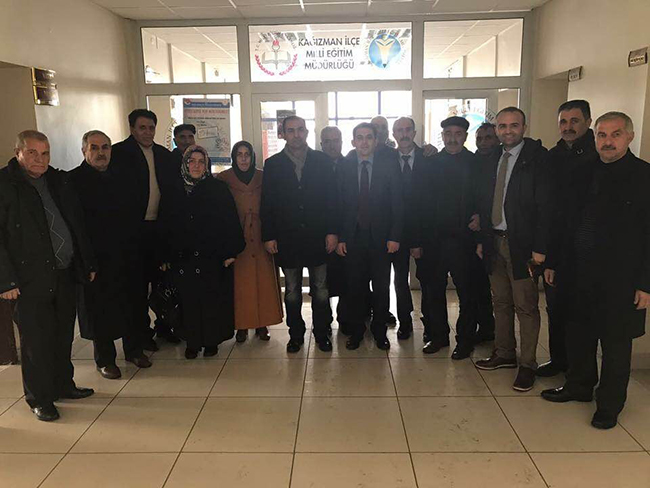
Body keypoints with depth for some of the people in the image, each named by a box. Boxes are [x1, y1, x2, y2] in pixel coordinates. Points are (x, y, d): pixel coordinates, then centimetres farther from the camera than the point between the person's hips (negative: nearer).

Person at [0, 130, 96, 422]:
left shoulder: (59, 181, 11)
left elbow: (77, 224, 15)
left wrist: (88, 263, 13)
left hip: (64, 274, 6)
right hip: (30, 280, -6)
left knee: (63, 335, 16)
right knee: (36, 340, 4)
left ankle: (63, 385, 33)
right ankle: (39, 398, 20)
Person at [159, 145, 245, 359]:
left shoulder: (218, 188, 0)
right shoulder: (173, 191, 7)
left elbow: (231, 221, -3)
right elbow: (165, 225, 9)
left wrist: (230, 251, -9)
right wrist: (165, 256, 6)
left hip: (212, 257, -2)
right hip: (182, 258, 2)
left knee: (212, 299, 3)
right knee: (188, 300, 6)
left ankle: (211, 341, 18)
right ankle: (192, 341, 19)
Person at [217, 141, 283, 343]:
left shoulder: (262, 178, 4)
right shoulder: (224, 179, 0)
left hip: (260, 237, 2)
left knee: (263, 280, 3)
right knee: (239, 282, 1)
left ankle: (262, 323, 15)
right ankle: (241, 325, 11)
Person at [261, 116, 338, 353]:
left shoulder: (322, 161, 3)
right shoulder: (273, 164, 4)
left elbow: (332, 198, 1)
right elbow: (267, 204, 2)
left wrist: (332, 231, -6)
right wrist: (268, 236, -4)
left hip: (318, 237, 0)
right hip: (287, 238, 1)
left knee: (320, 290, 9)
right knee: (292, 291, 12)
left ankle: (322, 333, 24)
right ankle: (295, 334, 26)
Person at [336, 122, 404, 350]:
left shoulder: (389, 164, -1)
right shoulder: (344, 166, 2)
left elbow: (398, 203, -2)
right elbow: (339, 204, 2)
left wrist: (394, 236, -8)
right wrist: (339, 237, -3)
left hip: (380, 236, 0)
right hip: (352, 237, 1)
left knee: (381, 287, 9)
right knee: (355, 287, 9)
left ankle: (379, 331, 27)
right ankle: (357, 330, 26)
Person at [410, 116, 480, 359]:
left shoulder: (477, 164, 4)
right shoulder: (428, 164, 6)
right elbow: (417, 205, 3)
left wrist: (481, 217, -12)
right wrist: (416, 241, -2)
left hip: (464, 239, -1)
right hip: (433, 240, 2)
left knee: (466, 293, 5)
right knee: (433, 291, 11)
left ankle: (465, 340, 21)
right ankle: (438, 336, 27)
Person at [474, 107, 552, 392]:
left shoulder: (538, 158, -9)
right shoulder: (490, 161, 10)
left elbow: (545, 206, -12)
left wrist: (540, 248, -16)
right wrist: (482, 239, 9)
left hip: (522, 244, -6)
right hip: (494, 242, 6)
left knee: (526, 307, 2)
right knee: (501, 303, 16)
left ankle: (527, 364, 15)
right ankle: (504, 354, 31)